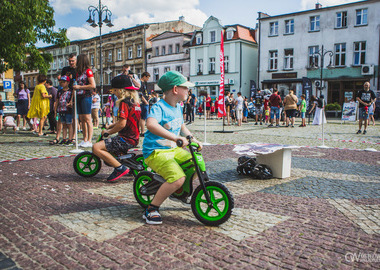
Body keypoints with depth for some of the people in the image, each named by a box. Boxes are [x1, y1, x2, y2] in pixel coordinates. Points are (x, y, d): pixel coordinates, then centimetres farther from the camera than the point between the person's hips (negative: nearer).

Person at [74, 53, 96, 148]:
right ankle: (85, 140, 11)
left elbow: (93, 85, -13)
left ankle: (89, 141, -7)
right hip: (79, 97, 8)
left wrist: (80, 87, -11)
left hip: (86, 97, -8)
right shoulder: (78, 72, 19)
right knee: (82, 119, 7)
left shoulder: (88, 71, -4)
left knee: (87, 119, -8)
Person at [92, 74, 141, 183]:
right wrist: (110, 126, 20)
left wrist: (108, 132, -9)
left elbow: (122, 124, -23)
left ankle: (120, 168, -15)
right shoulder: (135, 101, 13)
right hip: (134, 138, 10)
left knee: (96, 147, -16)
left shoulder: (124, 102, -16)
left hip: (126, 140, -10)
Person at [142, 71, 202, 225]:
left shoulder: (177, 107, 10)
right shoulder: (159, 107, -19)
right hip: (155, 152, -9)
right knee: (178, 178, -26)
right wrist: (175, 137, -46)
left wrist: (192, 138, 7)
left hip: (173, 149, 9)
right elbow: (151, 124, -40)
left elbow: (182, 126, 25)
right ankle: (151, 209, -10)